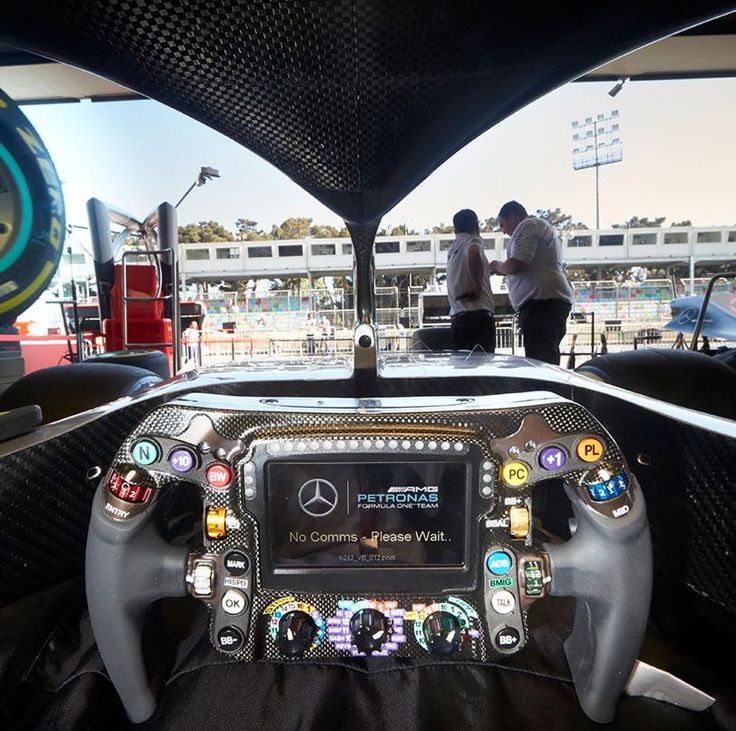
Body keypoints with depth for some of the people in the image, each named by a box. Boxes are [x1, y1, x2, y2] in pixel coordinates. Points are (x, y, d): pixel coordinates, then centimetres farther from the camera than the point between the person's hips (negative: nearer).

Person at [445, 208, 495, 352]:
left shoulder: (452, 249, 22)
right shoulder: (473, 240, 1)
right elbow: (474, 254, -26)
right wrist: (477, 287, -17)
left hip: (458, 317, 8)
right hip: (478, 314, -8)